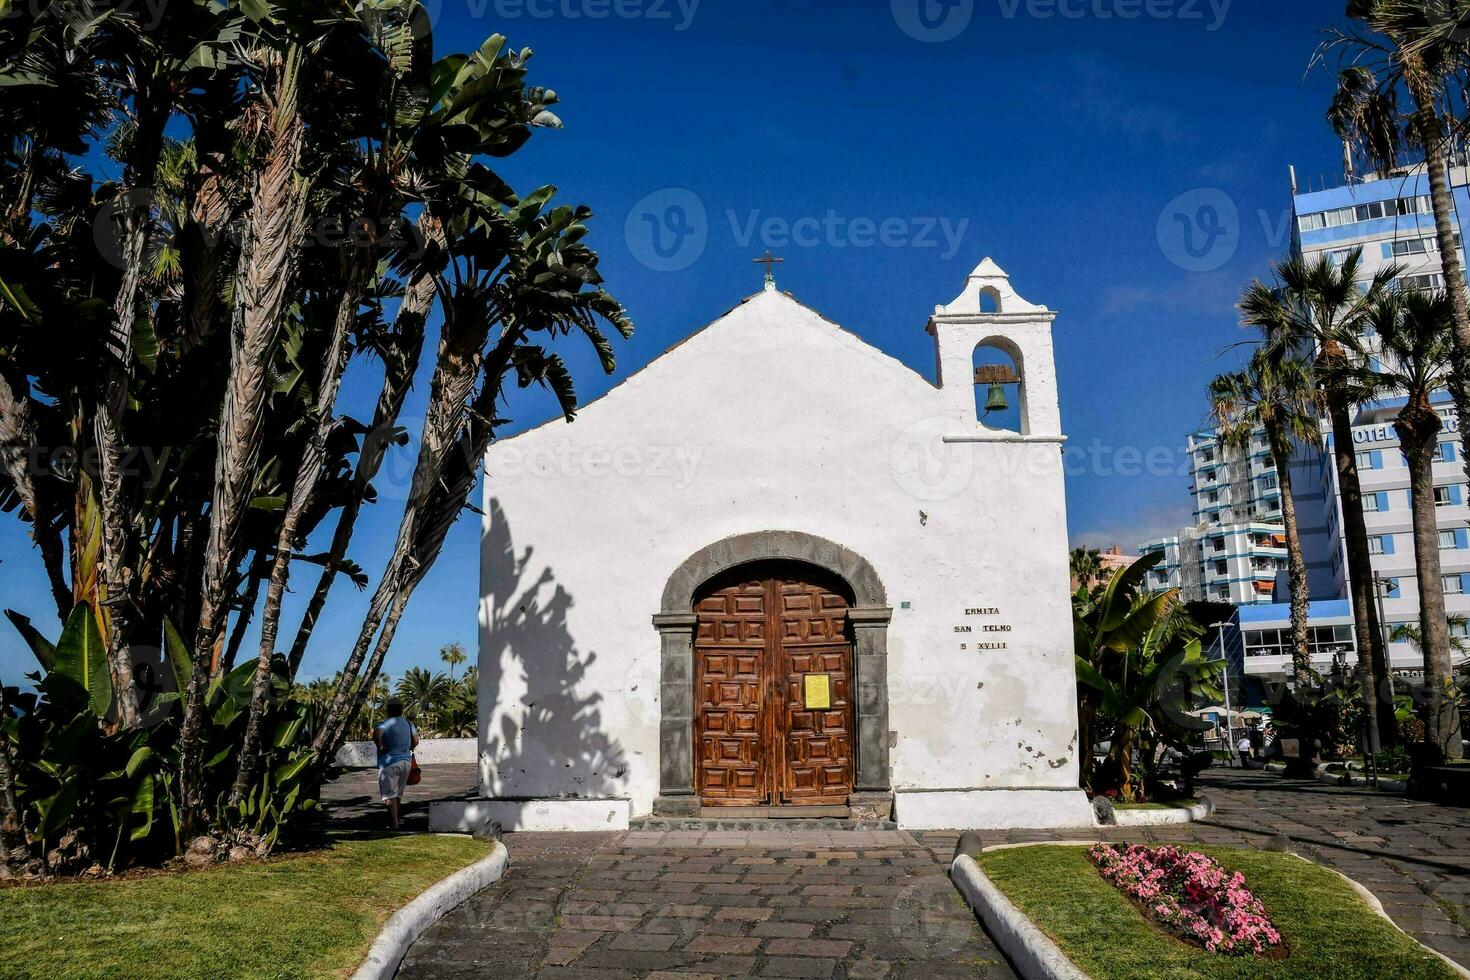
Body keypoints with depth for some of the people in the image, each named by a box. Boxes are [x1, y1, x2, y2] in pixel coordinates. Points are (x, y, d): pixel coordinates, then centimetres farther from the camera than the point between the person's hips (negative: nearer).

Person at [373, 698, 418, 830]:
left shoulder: (385, 723, -11)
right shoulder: (409, 723, 8)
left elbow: (376, 734, -31)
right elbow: (415, 741, 10)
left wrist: (380, 747, -17)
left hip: (390, 763, -6)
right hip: (406, 761, 6)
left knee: (389, 795, -2)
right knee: (398, 794, 16)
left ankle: (394, 823, -5)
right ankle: (393, 819, 24)